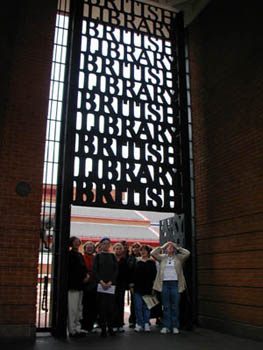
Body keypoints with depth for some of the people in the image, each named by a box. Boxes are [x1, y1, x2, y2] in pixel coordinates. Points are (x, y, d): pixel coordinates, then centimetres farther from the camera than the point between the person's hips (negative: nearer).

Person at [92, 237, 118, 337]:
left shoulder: (112, 256, 12)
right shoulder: (98, 256, 8)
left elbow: (116, 270, 6)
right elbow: (95, 270, 1)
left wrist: (110, 282, -6)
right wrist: (101, 282, -11)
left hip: (111, 284, 1)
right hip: (100, 284, -1)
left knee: (110, 307, -1)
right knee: (102, 307, -3)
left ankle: (110, 328, 10)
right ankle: (103, 328, 4)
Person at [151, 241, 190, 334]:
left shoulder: (178, 257, 8)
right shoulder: (162, 257, 11)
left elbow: (187, 253, -7)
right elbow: (152, 253, 0)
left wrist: (177, 247, 1)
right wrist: (162, 246, 3)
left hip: (175, 283, -1)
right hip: (164, 284, 1)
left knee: (175, 306, 4)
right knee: (166, 306, 6)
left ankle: (175, 326, 12)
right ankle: (166, 326, 13)